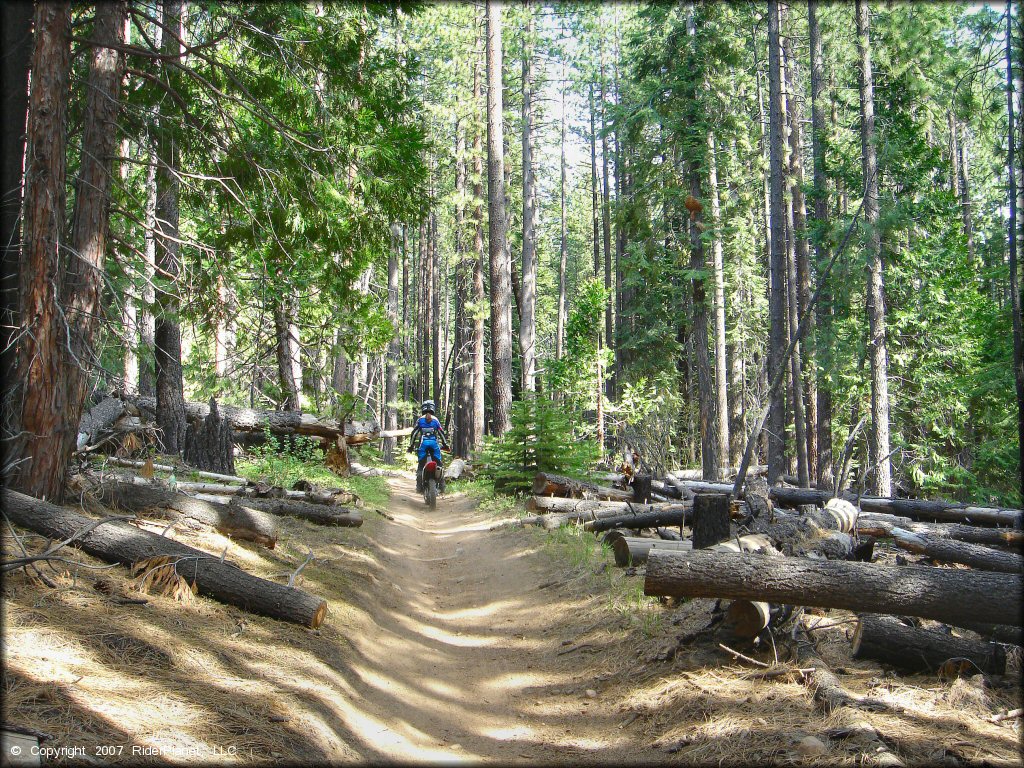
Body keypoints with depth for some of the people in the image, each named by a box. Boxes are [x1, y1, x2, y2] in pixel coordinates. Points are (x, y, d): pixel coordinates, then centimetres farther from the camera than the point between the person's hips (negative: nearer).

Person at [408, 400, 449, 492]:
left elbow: (414, 433, 8)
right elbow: (442, 433, 13)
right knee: (438, 464, 6)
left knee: (421, 465, 3)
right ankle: (441, 485, -2)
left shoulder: (420, 420, 10)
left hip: (423, 443, 0)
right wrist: (445, 444, 22)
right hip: (434, 443, 1)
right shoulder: (435, 420, 12)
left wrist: (411, 445, 15)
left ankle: (419, 485, -6)